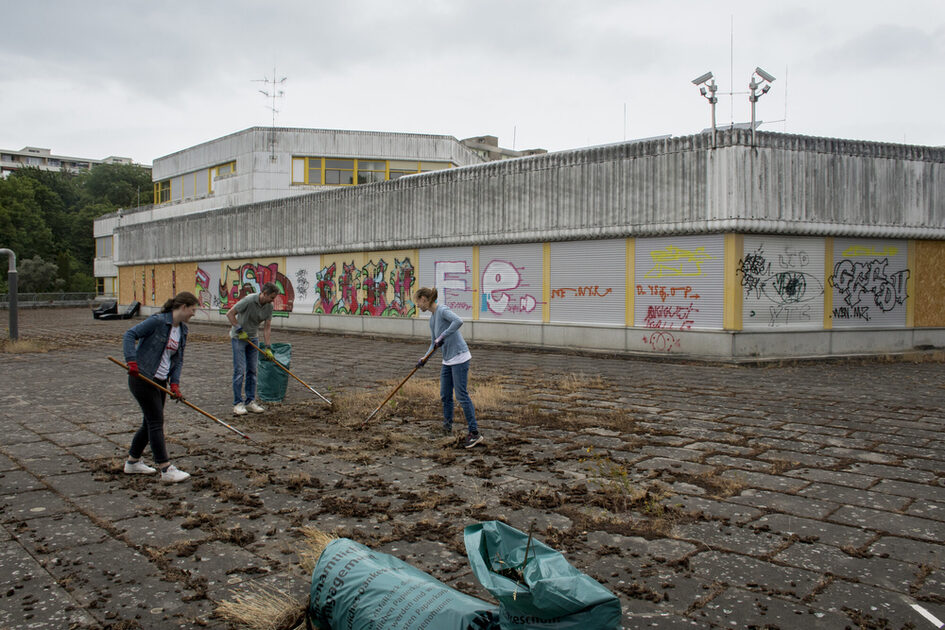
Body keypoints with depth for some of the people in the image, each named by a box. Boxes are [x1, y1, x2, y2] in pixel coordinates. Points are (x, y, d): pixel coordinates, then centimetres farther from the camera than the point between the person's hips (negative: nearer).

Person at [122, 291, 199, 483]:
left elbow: (178, 359, 11)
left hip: (160, 381, 9)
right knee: (156, 422, -8)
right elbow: (130, 335, -16)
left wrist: (174, 383, -1)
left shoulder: (182, 330, 10)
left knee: (150, 422, 15)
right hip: (142, 378, -9)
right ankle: (166, 469, -5)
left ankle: (132, 462, 30)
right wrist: (132, 361, -26)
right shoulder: (158, 321, -14)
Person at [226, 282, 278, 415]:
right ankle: (238, 403, -2)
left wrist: (267, 347, -6)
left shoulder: (269, 307, -5)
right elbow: (230, 314, -18)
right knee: (239, 370, -8)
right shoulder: (249, 300, -24)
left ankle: (250, 401, 14)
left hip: (253, 338, 6)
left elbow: (267, 327, -1)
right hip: (239, 338, -6)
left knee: (252, 370, 6)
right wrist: (239, 330, -18)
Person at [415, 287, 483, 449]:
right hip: (448, 360, 9)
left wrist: (442, 336, -28)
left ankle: (474, 432, -6)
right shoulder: (432, 318, 14)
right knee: (445, 395, 13)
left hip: (459, 357, -9)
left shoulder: (442, 310, -13)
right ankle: (447, 427, 28)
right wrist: (425, 358, 6)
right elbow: (434, 343, 19)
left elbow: (458, 321, -31)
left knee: (461, 395, -10)